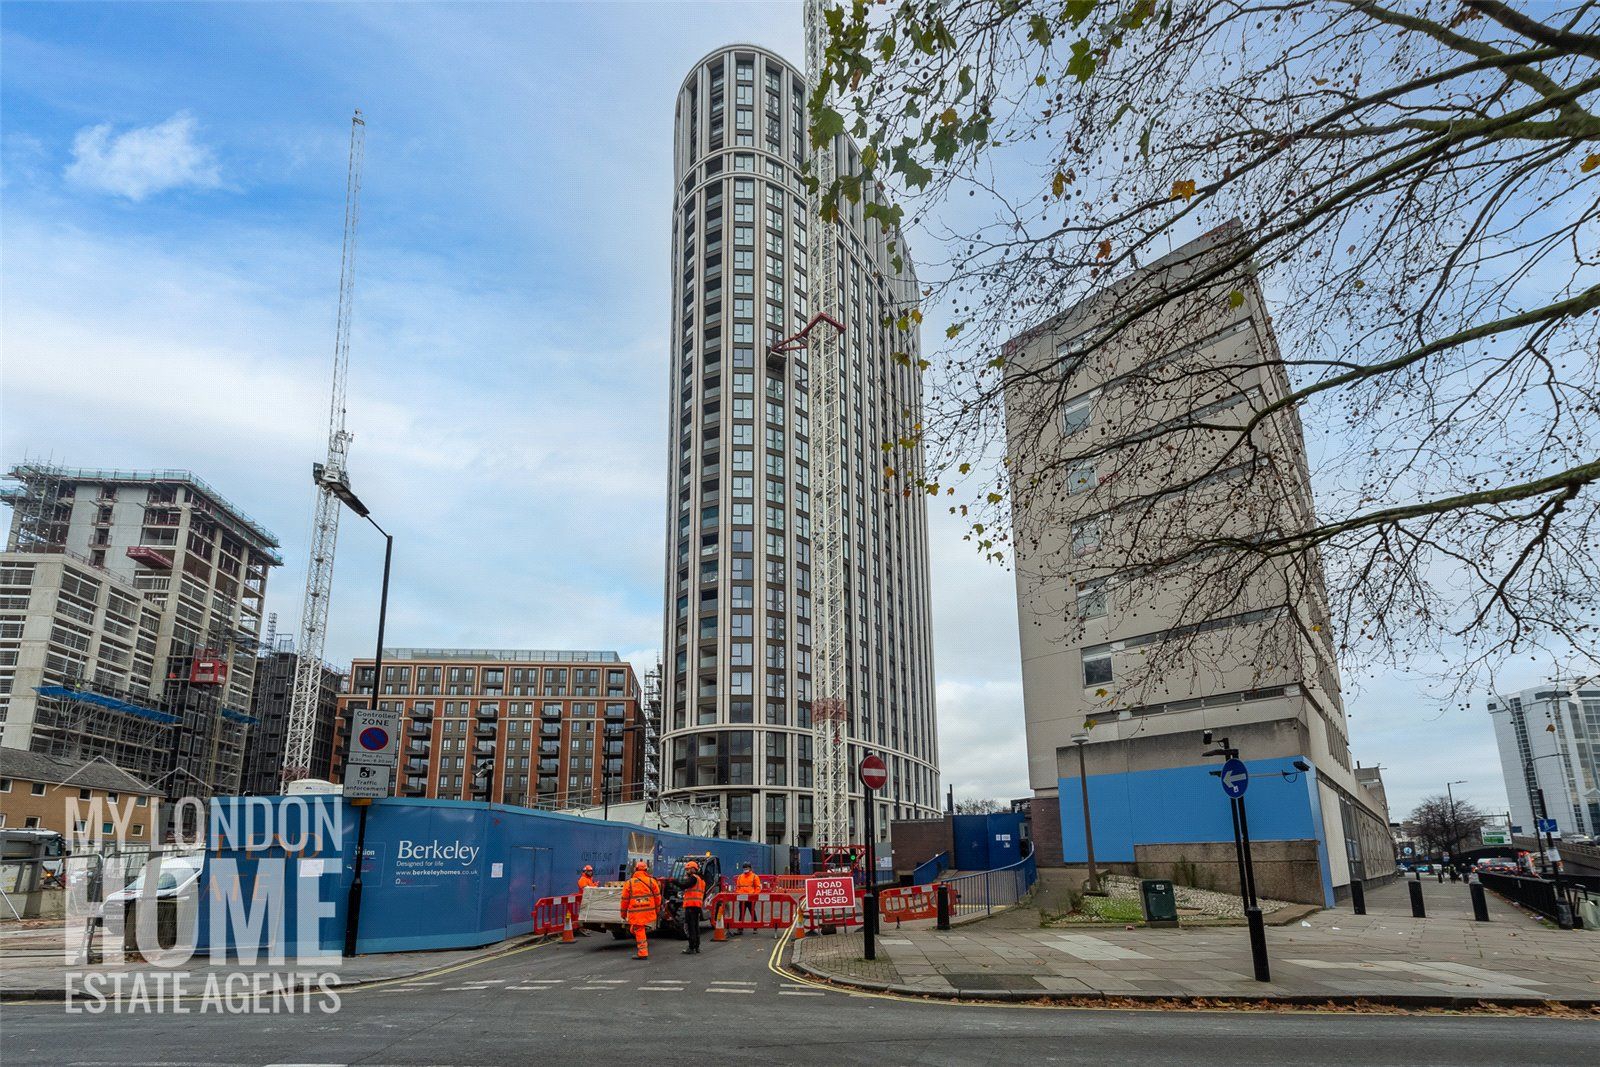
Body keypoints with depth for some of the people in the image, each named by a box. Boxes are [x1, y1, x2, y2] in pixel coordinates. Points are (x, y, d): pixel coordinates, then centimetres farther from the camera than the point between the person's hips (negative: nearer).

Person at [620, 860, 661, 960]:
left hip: (635, 912, -2)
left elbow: (625, 899, 3)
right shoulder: (652, 881, 3)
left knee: (639, 931, 2)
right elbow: (657, 896, 6)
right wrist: (658, 909, 19)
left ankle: (643, 953, 2)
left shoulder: (629, 883, 0)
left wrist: (623, 913, 13)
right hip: (649, 911, 2)